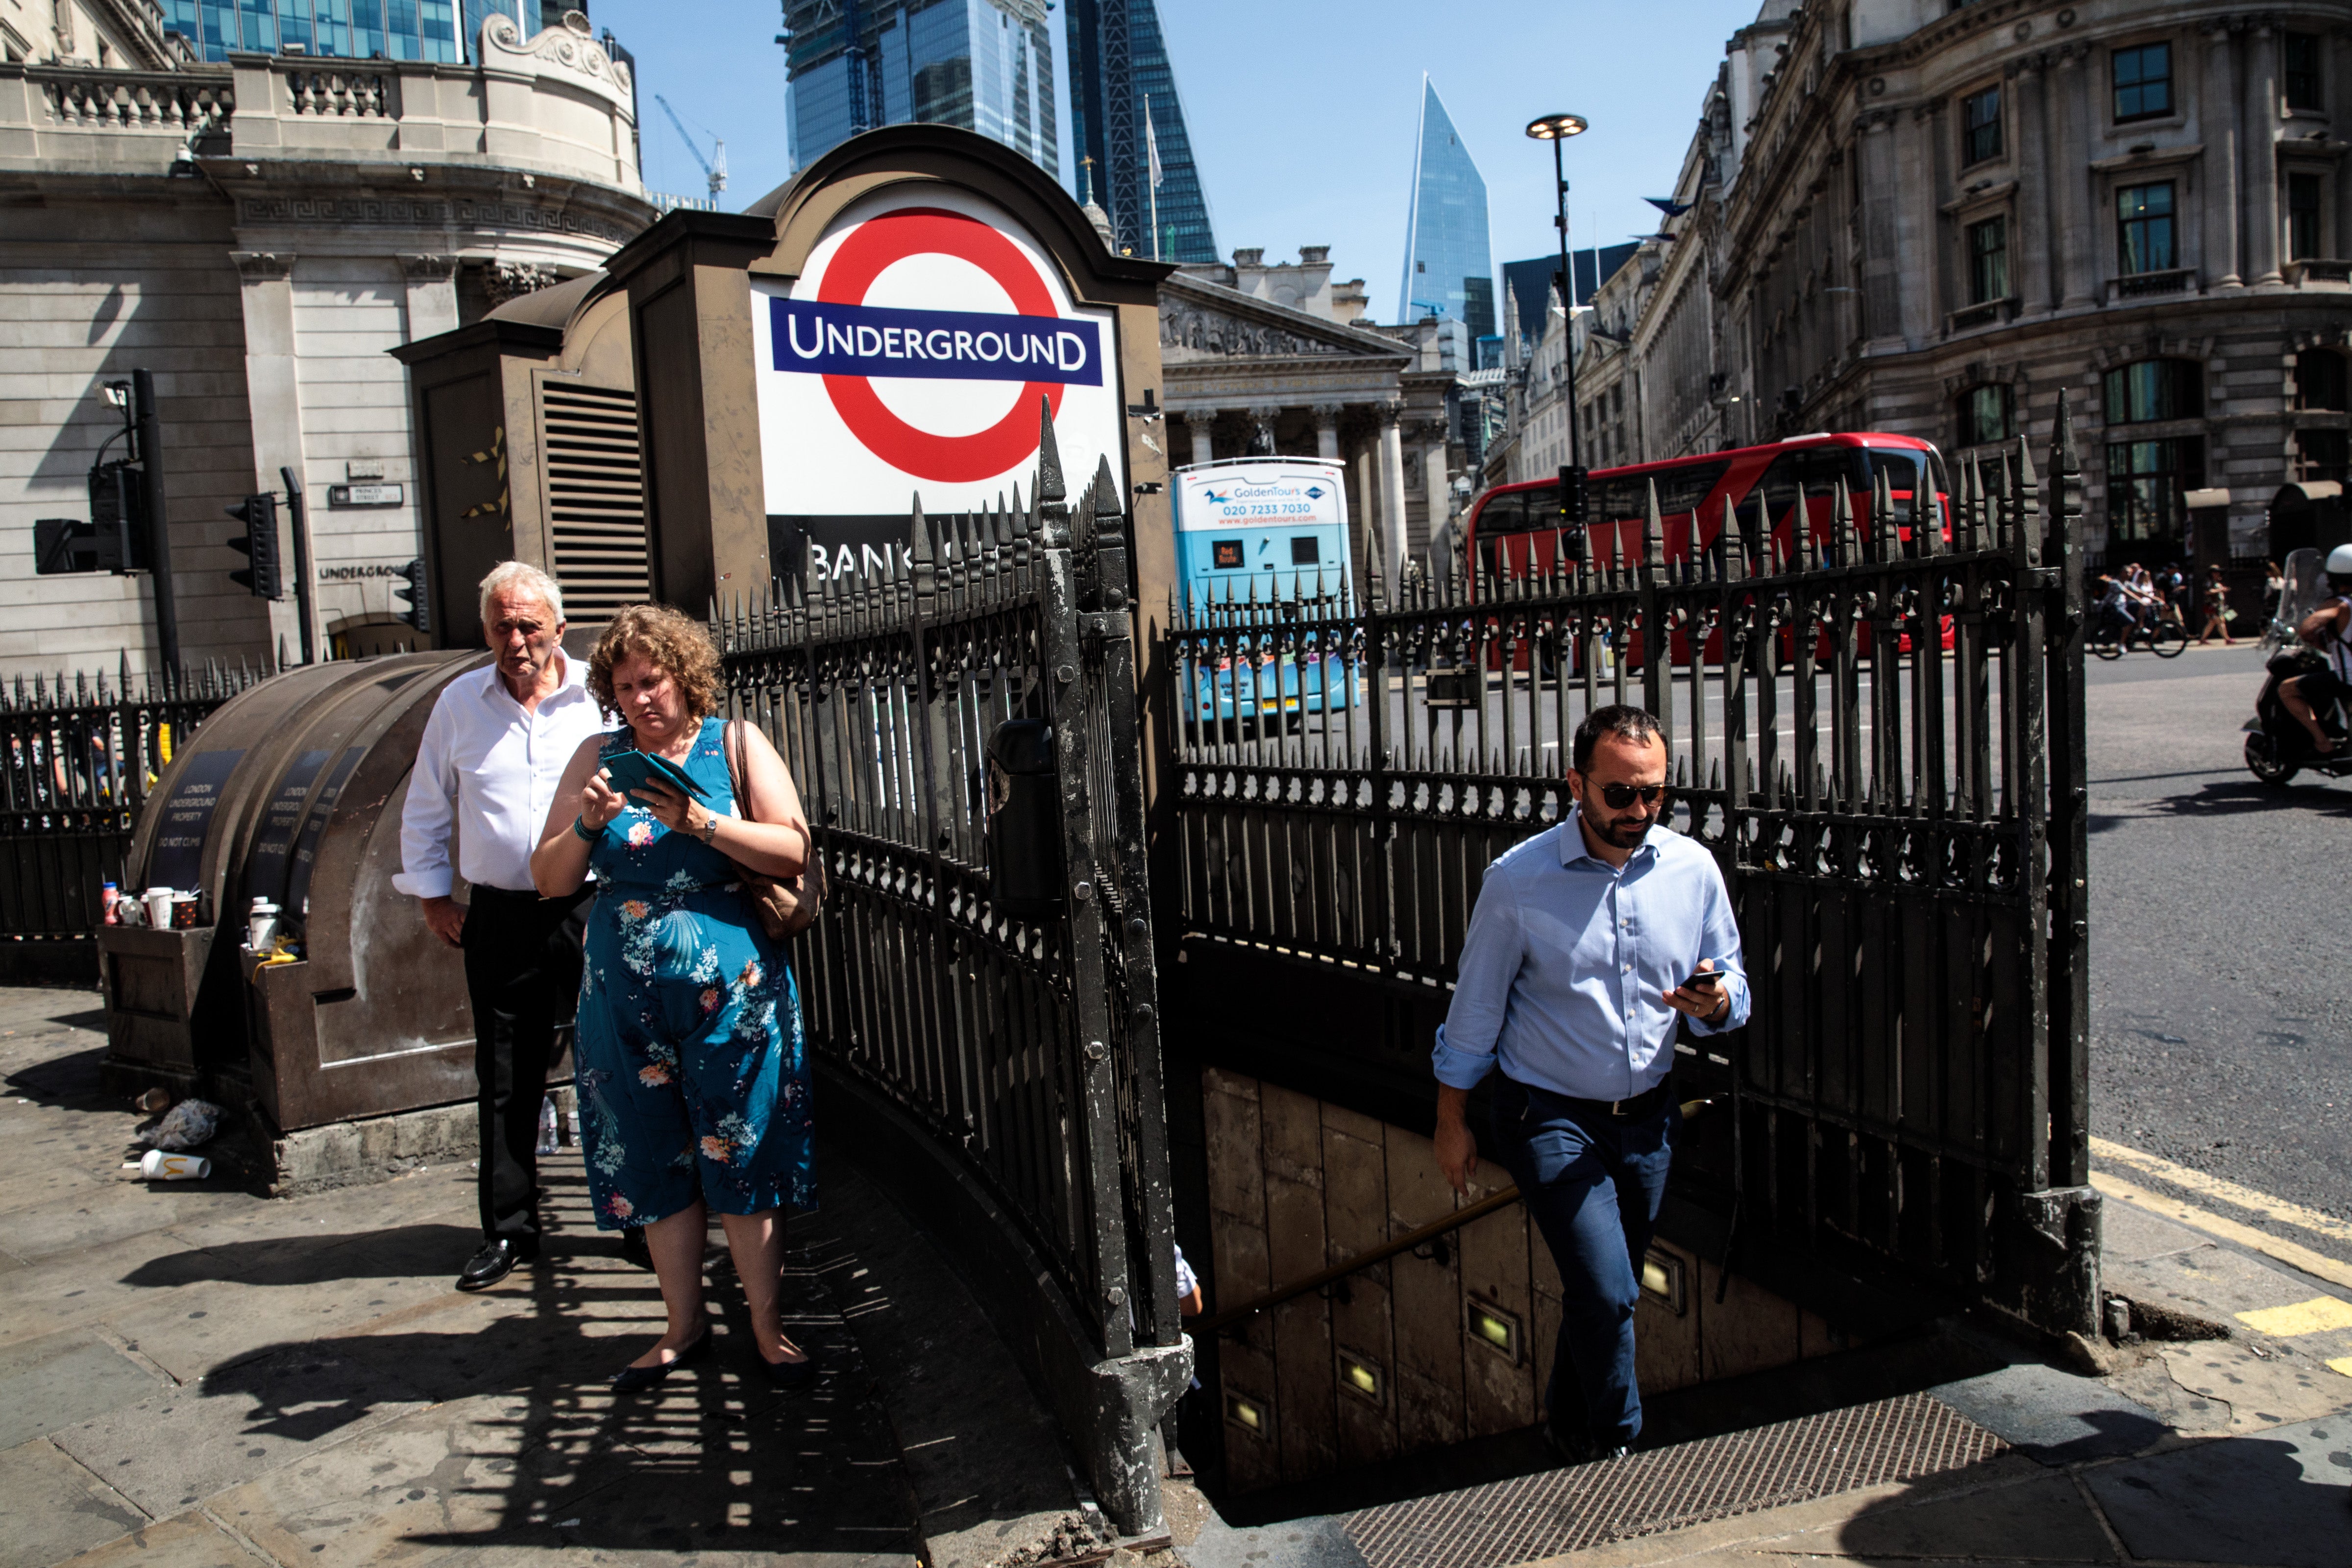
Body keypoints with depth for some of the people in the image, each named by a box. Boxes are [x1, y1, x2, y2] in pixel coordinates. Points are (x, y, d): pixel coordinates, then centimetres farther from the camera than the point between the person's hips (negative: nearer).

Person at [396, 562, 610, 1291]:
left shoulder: (601, 696, -1)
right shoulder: (459, 703, 7)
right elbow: (425, 812, 17)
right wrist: (433, 895, 11)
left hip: (595, 909, -2)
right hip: (500, 917, 2)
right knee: (506, 1081, 9)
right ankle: (508, 1231, 22)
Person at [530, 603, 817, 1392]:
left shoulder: (736, 744, 1)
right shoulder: (598, 757, 8)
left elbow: (793, 851, -9)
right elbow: (550, 880, 6)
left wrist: (701, 823, -21)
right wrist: (587, 823, -12)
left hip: (731, 991, -3)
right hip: (628, 993, 3)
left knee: (741, 1157, 1)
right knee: (655, 1163, 10)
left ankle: (768, 1328, 14)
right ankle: (684, 1325, 26)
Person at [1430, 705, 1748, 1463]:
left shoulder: (1693, 869, -4)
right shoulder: (1518, 879, -14)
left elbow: (1733, 990, 6)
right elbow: (1475, 1009, -4)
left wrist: (1714, 1002, -18)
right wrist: (1452, 1122, 1)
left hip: (1647, 1118, 4)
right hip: (1550, 1117, -4)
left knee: (1606, 1293, 18)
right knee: (1608, 1294, -14)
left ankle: (1569, 1432, 41)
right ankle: (1620, 1455, 9)